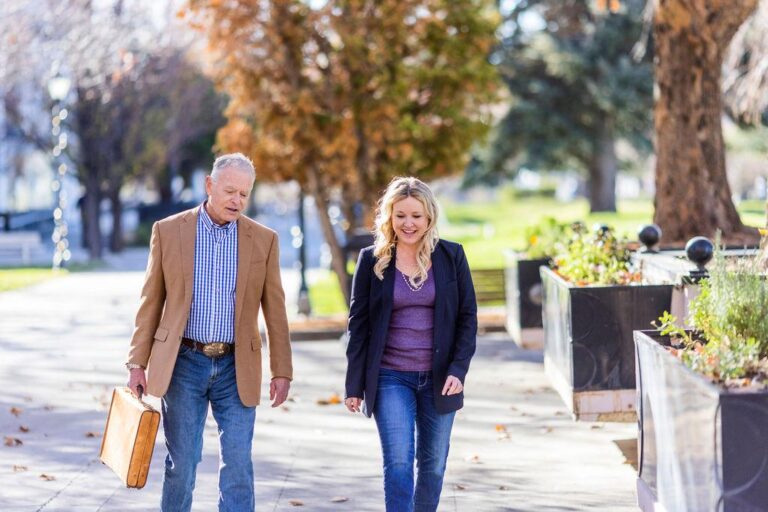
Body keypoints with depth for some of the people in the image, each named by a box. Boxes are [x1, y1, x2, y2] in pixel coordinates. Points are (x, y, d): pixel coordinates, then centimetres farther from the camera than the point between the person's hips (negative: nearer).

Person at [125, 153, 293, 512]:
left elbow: (275, 310, 6)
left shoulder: (263, 239, 3)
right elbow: (151, 302, 3)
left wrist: (282, 371, 2)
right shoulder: (168, 230, 0)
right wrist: (137, 363, 0)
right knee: (182, 463, 4)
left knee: (237, 466, -2)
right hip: (183, 363, -1)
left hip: (236, 368, 1)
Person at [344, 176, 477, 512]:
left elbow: (468, 317, 4)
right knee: (398, 464, -11)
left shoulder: (451, 256, 2)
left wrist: (458, 369, -8)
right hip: (390, 378, -2)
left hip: (439, 378, 2)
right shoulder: (372, 260, 0)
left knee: (433, 466, 10)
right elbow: (359, 324, 2)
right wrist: (354, 385, -1)